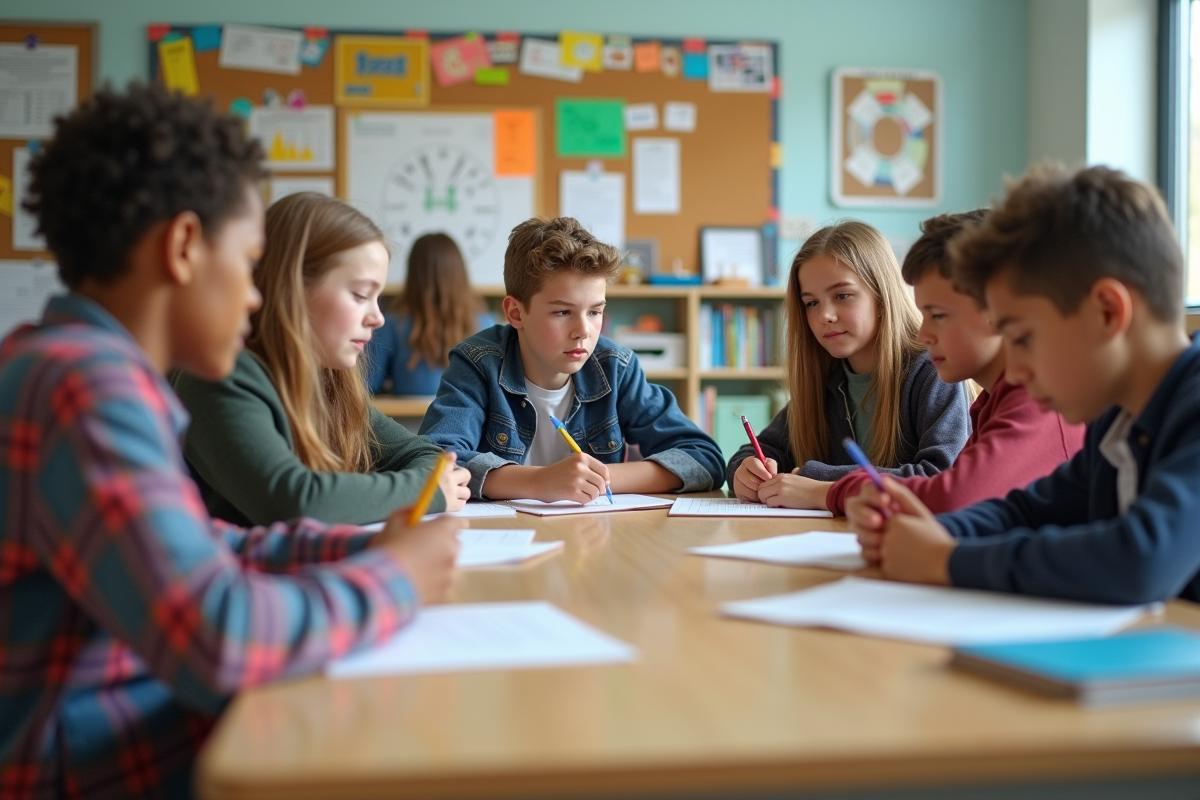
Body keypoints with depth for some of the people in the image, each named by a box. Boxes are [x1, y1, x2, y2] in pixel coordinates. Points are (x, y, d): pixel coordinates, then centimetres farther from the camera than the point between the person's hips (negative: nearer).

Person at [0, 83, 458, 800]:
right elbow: (216, 639, -30)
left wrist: (361, 546, 5)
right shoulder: (88, 385, -22)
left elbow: (195, 547, 16)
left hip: (150, 730, 9)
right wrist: (392, 578, -15)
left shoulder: (71, 362, 9)